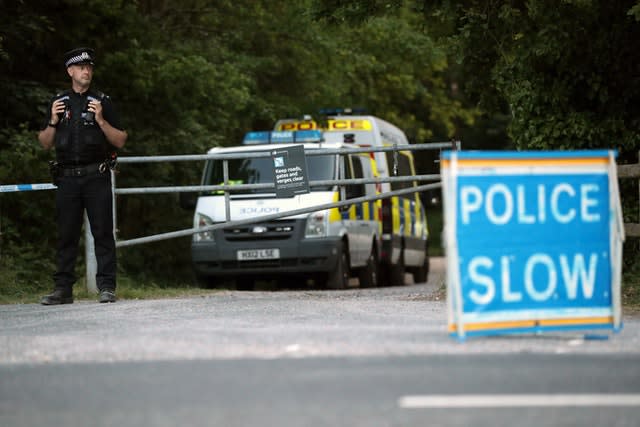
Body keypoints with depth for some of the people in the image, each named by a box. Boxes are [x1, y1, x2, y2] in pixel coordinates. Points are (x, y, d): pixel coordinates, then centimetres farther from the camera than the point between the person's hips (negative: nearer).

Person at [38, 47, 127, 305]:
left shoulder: (102, 102, 7)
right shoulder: (58, 102, 14)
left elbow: (120, 141, 4)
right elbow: (44, 144, 16)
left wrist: (100, 120, -9)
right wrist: (53, 122, -2)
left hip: (97, 177, -2)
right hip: (67, 178, 2)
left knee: (103, 233, -6)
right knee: (66, 235, 3)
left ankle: (107, 288, -6)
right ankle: (63, 289, 6)